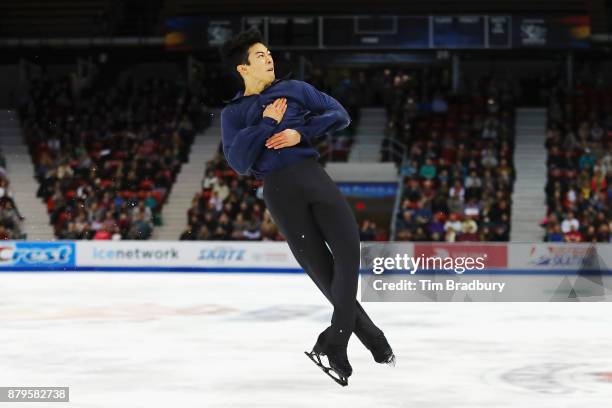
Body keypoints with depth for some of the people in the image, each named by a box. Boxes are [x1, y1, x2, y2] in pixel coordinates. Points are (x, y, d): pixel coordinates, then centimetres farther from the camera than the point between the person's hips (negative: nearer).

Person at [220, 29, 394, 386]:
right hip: (279, 190, -1)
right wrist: (269, 124, -4)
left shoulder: (295, 89, 18)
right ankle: (376, 343, 3)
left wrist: (301, 133, -3)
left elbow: (339, 114, 10)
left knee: (348, 248, -18)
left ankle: (335, 344, -20)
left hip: (313, 176, 1)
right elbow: (238, 161, -2)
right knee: (321, 268, -2)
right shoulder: (233, 112, 12)